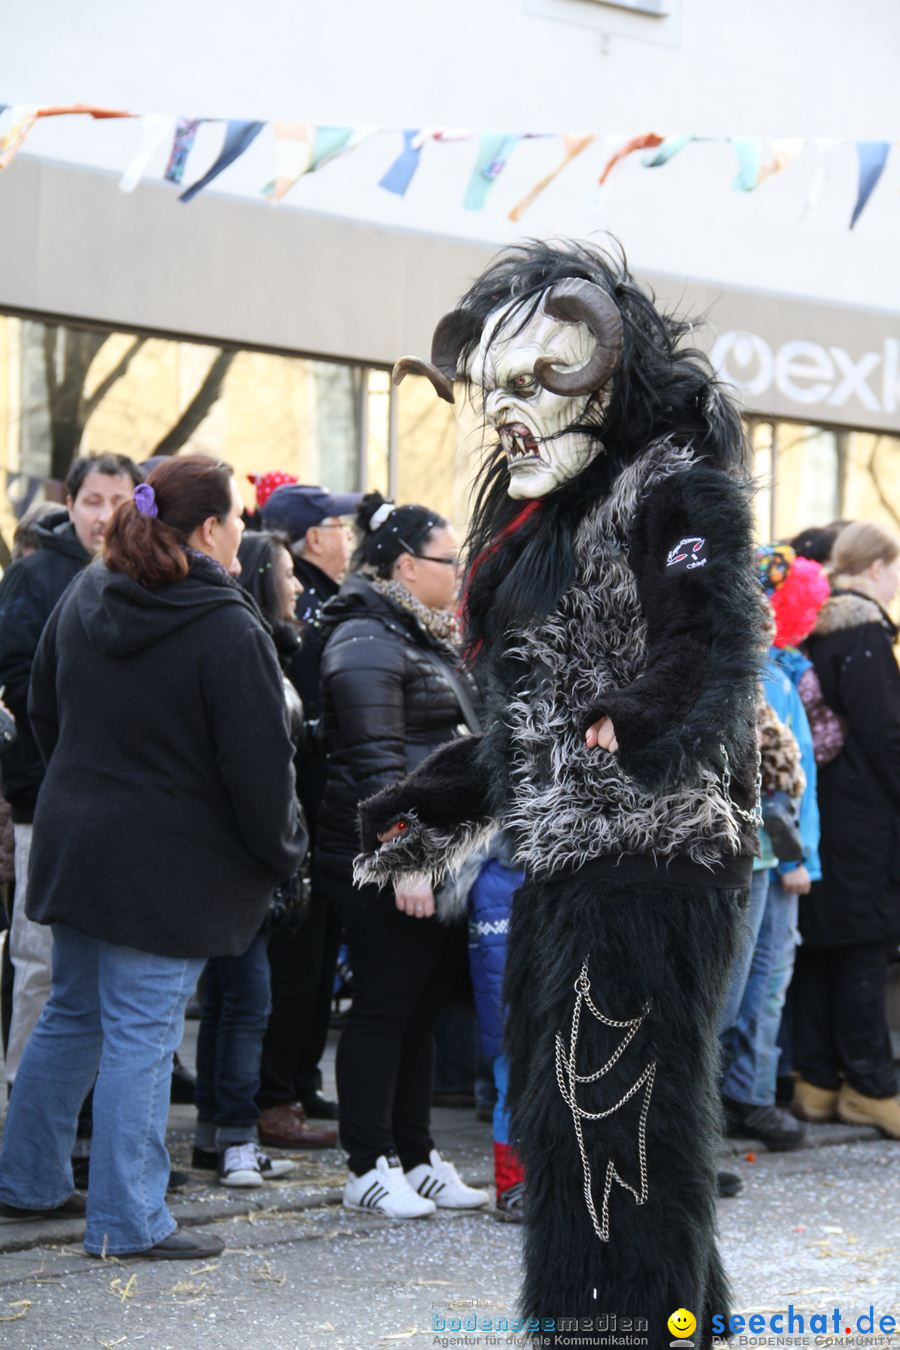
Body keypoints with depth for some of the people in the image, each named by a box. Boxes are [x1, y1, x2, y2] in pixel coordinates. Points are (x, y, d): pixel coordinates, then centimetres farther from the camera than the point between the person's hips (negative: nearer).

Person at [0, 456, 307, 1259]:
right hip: (171, 865, -8)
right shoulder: (229, 630, -19)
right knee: (141, 1034, -2)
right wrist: (284, 852, -2)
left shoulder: (84, 597, 6)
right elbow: (259, 763, -17)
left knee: (73, 1014, 20)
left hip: (75, 843, 8)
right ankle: (128, 1221, 4)